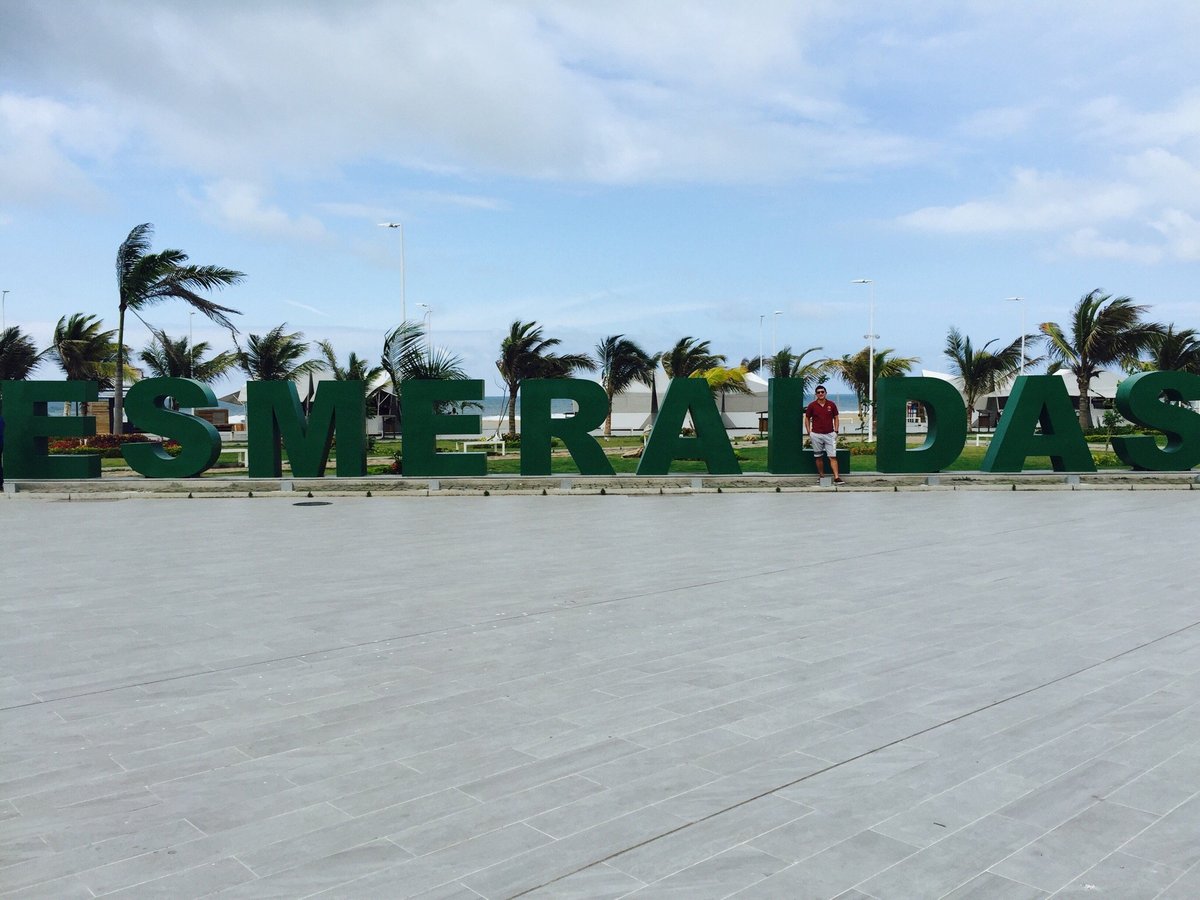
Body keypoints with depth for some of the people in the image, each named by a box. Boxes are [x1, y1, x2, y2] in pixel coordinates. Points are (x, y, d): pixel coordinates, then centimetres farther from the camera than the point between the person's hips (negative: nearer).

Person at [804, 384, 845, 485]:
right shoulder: (812, 406, -1)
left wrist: (836, 431, 1)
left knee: (833, 456, -6)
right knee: (818, 457, 7)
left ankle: (836, 478, -10)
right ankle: (821, 476, 19)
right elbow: (807, 419, 8)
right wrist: (809, 432, 0)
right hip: (816, 435, 0)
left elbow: (836, 418, 10)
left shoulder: (832, 405, 2)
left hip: (830, 434, 0)